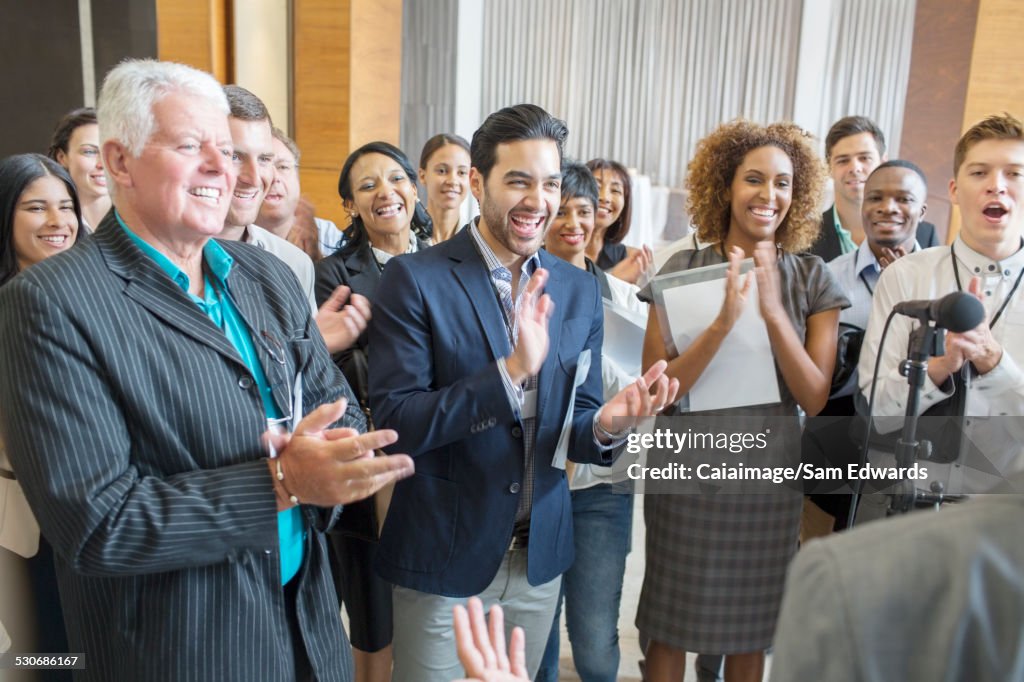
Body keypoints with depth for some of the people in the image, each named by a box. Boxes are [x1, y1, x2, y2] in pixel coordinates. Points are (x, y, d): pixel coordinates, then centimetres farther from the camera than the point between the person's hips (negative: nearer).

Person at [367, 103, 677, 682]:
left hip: (541, 558, 5)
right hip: (443, 557, -4)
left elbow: (576, 426, 3)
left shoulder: (579, 290, 0)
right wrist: (510, 372, -30)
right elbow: (394, 420, -19)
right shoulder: (416, 279, -13)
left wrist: (608, 425, -20)